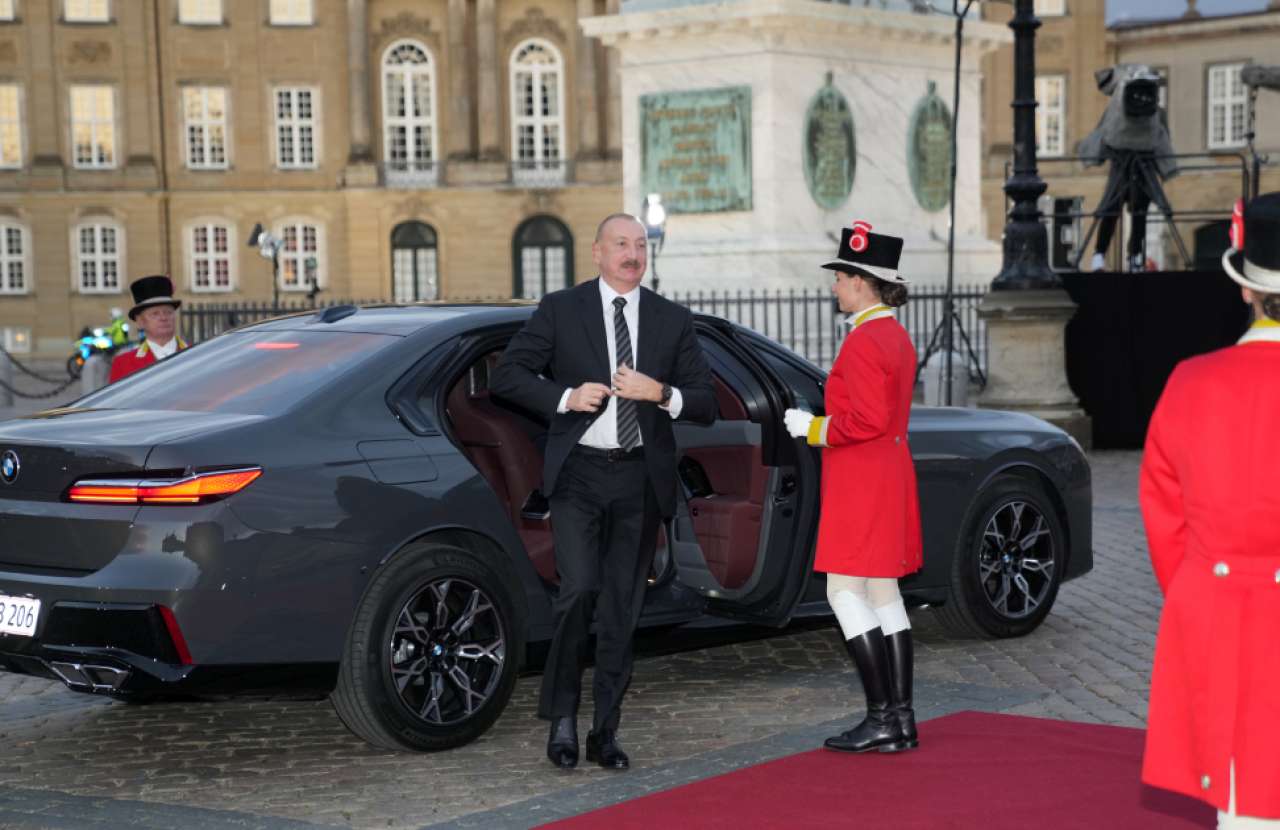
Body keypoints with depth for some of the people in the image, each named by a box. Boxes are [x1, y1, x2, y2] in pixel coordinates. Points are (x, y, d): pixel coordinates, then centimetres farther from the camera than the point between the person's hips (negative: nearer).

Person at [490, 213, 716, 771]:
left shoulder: (673, 321, 9)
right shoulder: (560, 310, 3)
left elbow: (707, 405, 7)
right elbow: (506, 376, 2)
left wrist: (661, 393, -12)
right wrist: (565, 397, -12)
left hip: (640, 478, 3)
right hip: (579, 473, -2)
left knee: (622, 609, 6)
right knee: (579, 590, -15)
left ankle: (605, 733, 15)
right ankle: (561, 718, 2)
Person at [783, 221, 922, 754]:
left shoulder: (863, 341, -17)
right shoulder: (896, 336, 14)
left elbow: (870, 420, -23)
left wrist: (814, 427, -12)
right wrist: (819, 424, 19)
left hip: (860, 487, -10)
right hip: (889, 477, 10)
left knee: (845, 593, -6)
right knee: (884, 593, 10)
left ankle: (881, 719, -6)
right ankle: (902, 720, 11)